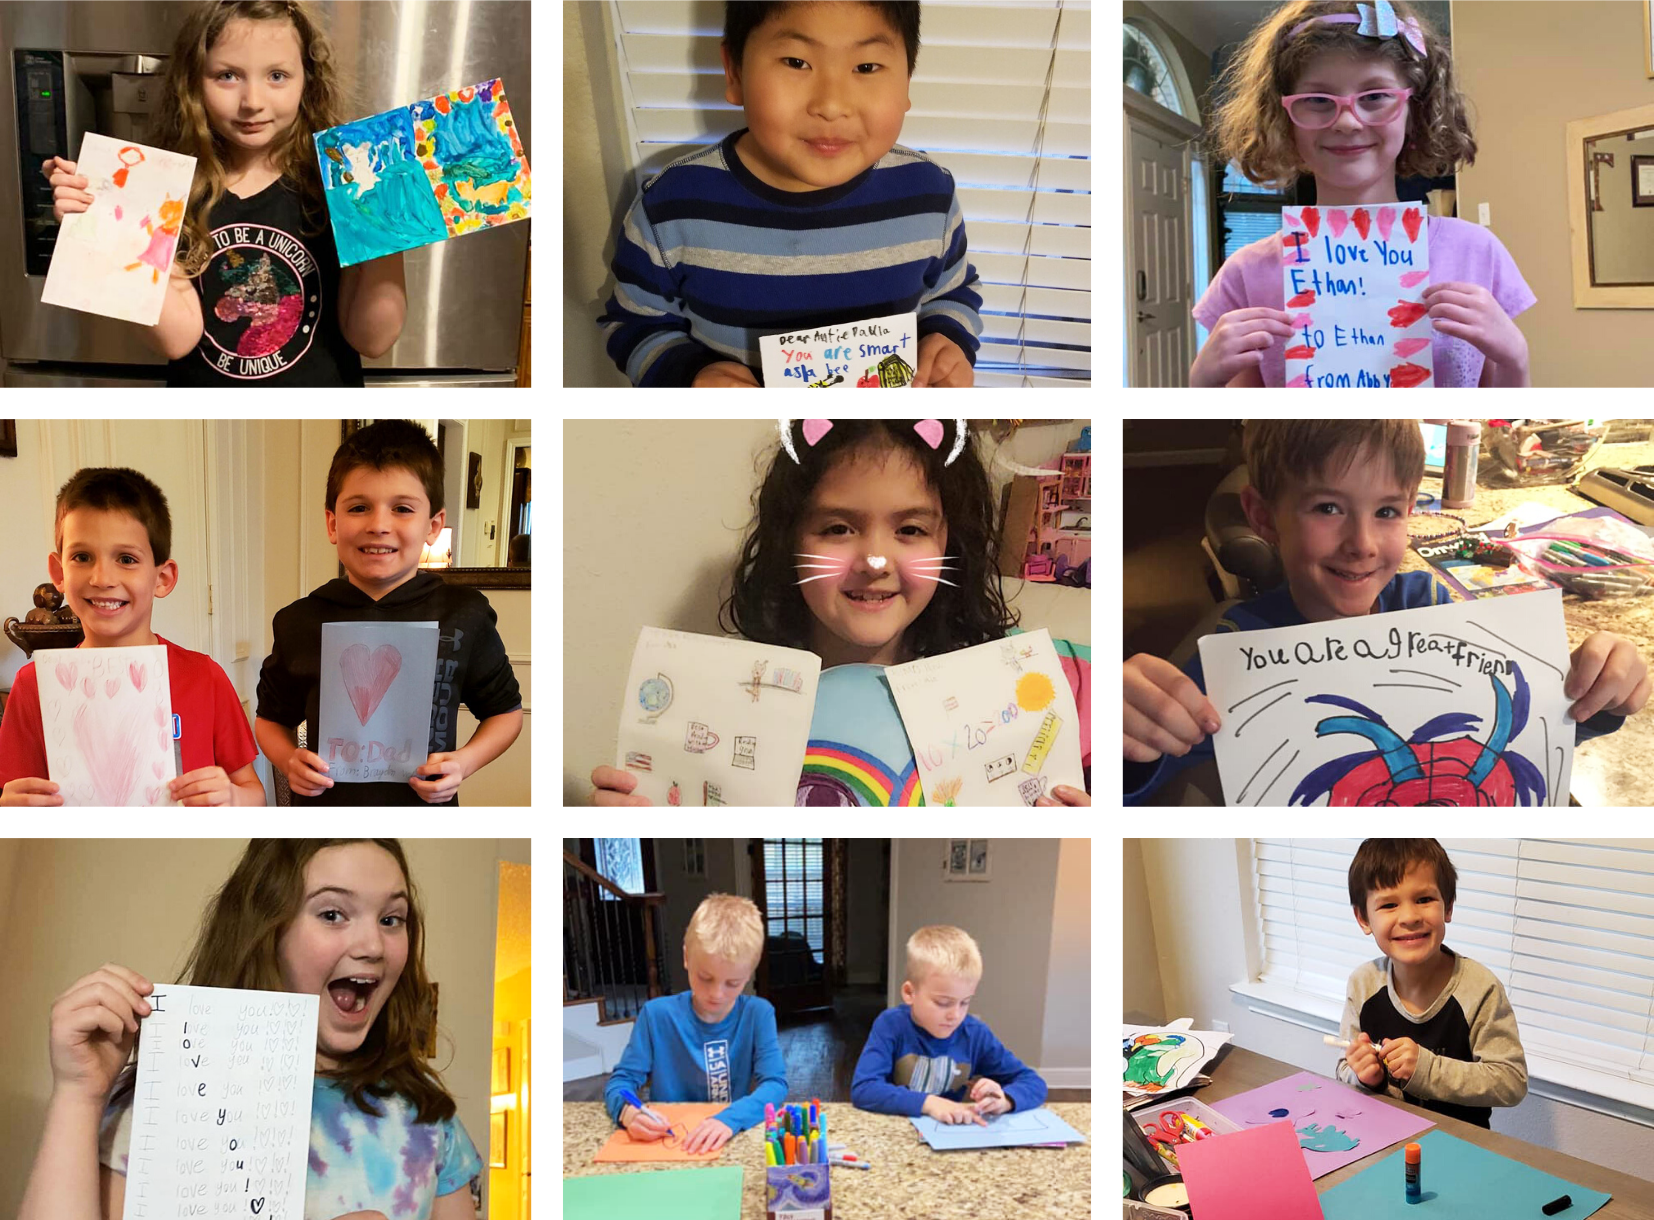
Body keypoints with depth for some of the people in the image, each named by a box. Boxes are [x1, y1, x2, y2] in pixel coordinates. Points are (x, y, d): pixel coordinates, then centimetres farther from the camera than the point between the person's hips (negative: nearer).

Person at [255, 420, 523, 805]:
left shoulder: (463, 616, -7)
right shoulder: (300, 623, -4)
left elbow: (505, 710, 5)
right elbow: (271, 718, 10)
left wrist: (465, 762, -11)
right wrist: (289, 761, -9)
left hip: (426, 806, -1)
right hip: (325, 803, 1)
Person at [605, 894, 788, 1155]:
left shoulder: (758, 1014, -5)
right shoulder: (657, 1015, -3)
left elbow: (775, 1083, -13)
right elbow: (621, 1079, 0)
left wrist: (731, 1118, -31)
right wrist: (627, 1110, -22)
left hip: (737, 1142, 0)